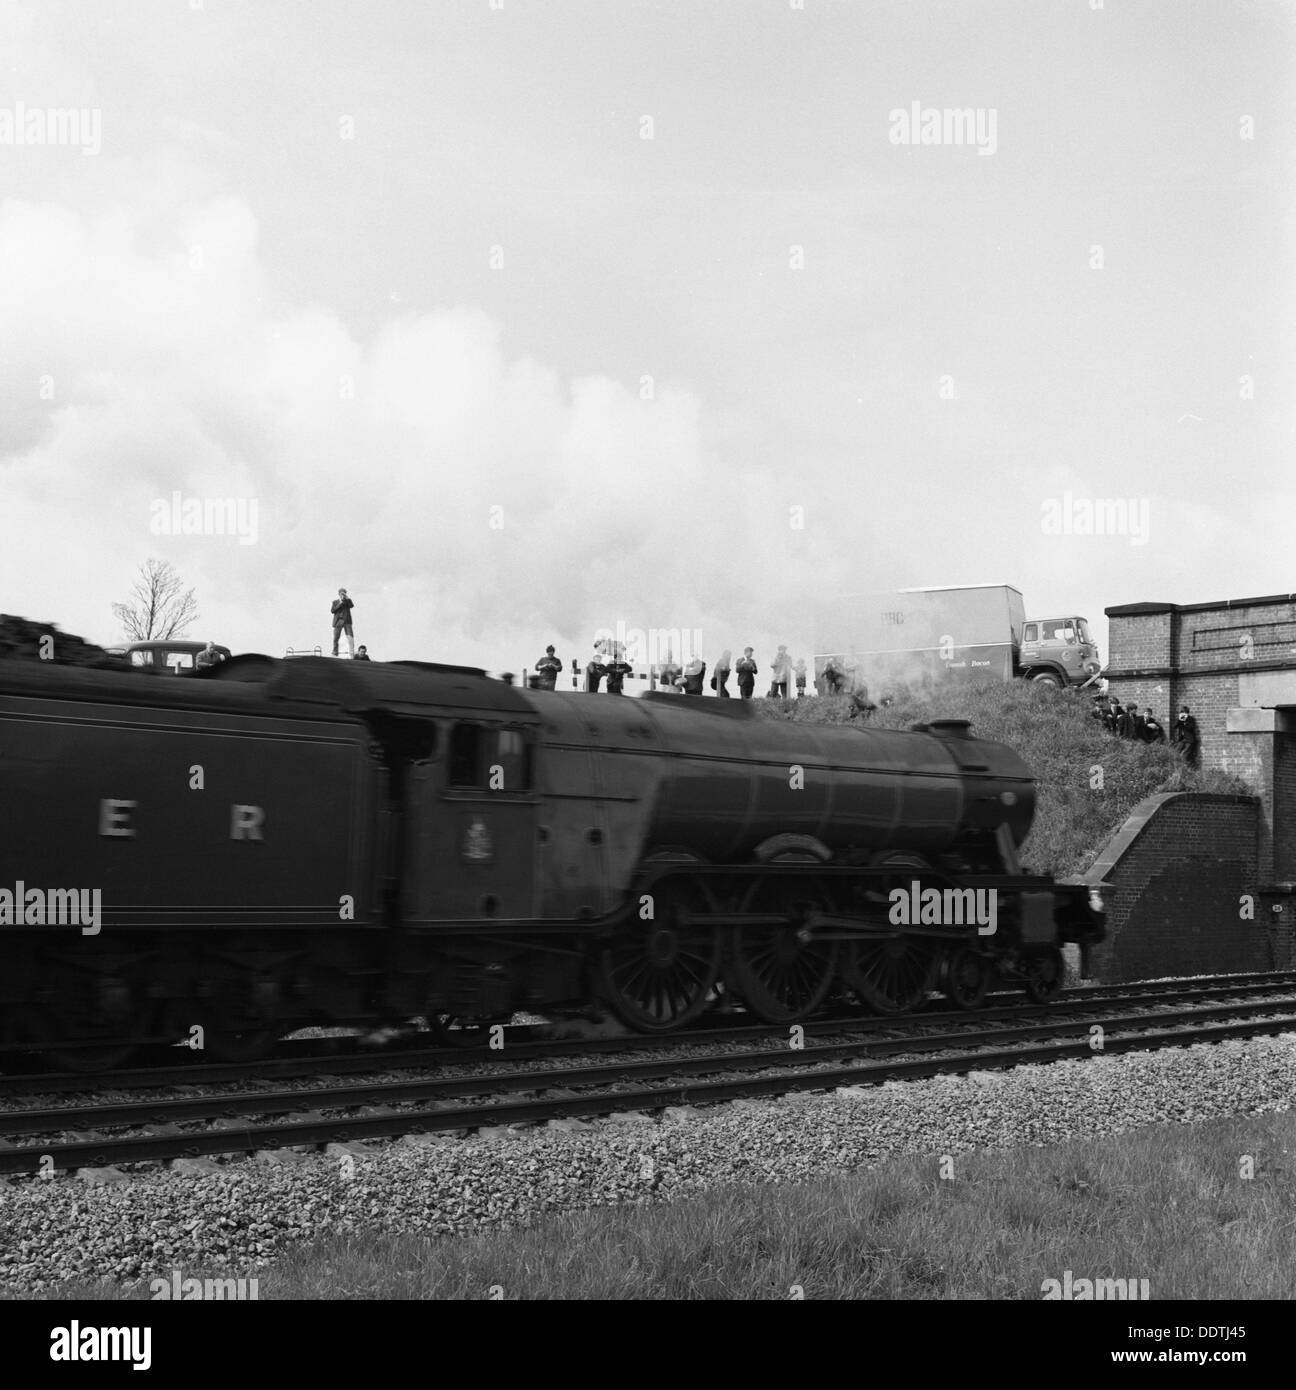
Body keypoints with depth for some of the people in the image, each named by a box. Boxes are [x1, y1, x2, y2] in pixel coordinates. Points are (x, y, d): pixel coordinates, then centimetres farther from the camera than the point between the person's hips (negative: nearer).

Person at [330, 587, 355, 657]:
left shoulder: (348, 601, 15)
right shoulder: (335, 602, 14)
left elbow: (351, 606, -5)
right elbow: (333, 610, 0)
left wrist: (346, 598, -10)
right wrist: (340, 604, -7)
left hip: (347, 621, 0)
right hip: (338, 622, 0)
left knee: (350, 636, -16)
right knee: (336, 638, -2)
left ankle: (352, 653, -22)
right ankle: (334, 653, 4)